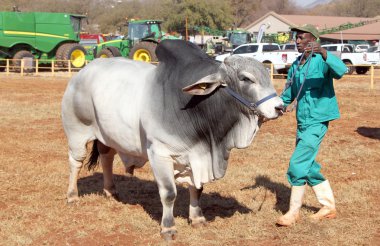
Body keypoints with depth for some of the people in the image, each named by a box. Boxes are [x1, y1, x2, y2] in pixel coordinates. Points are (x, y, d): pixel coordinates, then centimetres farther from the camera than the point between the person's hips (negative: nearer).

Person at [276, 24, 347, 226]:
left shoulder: (321, 61, -11)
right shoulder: (295, 67, 10)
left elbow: (340, 71, -33)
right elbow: (287, 96, 20)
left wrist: (323, 53, -46)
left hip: (317, 121, -8)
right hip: (302, 122, 8)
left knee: (298, 163, -10)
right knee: (308, 166, 13)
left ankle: (294, 211, 3)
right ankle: (329, 206, 28)